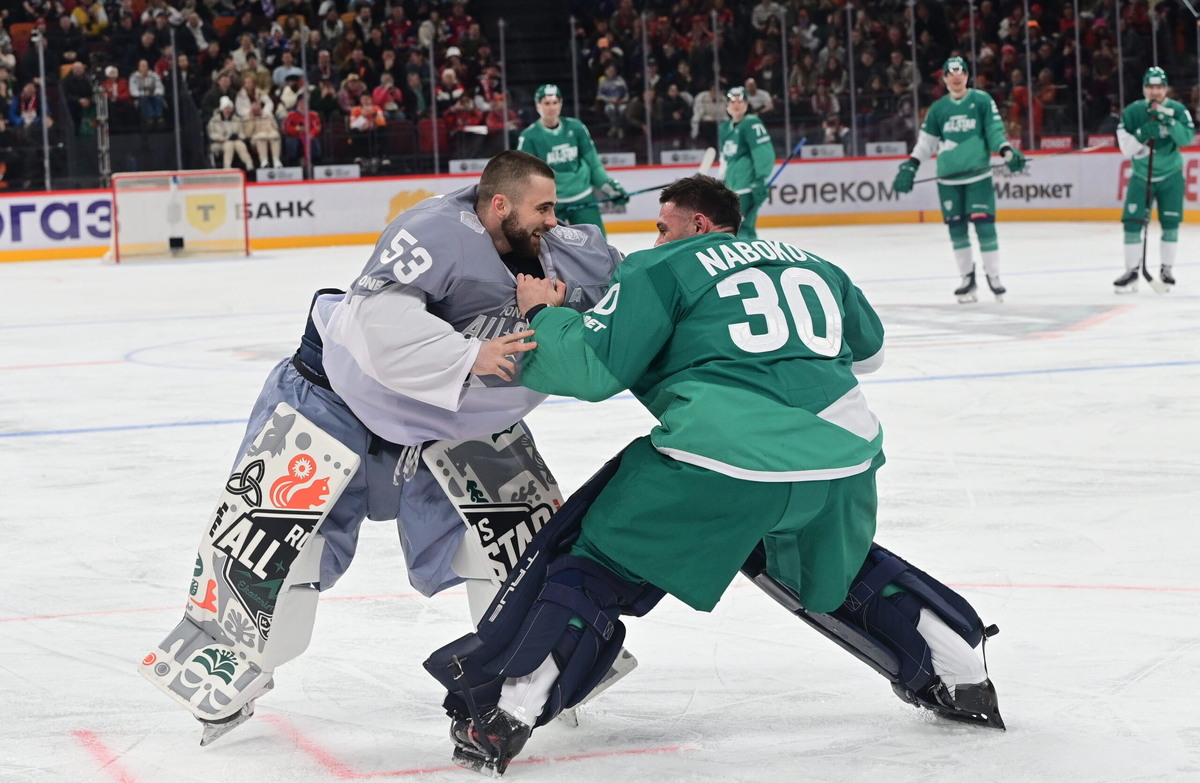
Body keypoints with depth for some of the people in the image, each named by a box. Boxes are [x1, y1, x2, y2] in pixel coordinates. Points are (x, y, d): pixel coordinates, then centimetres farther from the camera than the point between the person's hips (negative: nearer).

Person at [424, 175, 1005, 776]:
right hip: (842, 452, 5)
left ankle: (505, 715, 1)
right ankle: (961, 678, 31)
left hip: (723, 456, -5)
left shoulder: (660, 269, 10)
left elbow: (591, 368, 3)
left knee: (594, 560, 10)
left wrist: (542, 313, 20)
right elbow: (868, 349, 42)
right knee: (836, 568, 34)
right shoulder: (814, 266, 25)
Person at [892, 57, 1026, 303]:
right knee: (956, 228, 2)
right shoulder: (938, 108, 9)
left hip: (978, 174, -3)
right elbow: (926, 140, 15)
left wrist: (1007, 151, -17)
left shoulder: (982, 100, 1)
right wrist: (910, 165, 7)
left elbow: (995, 130, -1)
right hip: (948, 178, 3)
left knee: (984, 224, -9)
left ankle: (993, 276, 0)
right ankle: (967, 278, 11)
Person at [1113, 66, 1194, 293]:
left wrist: (1169, 121, -36)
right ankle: (1131, 272, 1)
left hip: (1170, 176, 0)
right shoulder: (1133, 111, -8)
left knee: (1170, 223, -2)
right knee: (1132, 222, -7)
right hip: (1141, 175, 0)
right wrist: (1142, 135, -28)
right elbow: (1126, 147, -10)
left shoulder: (1177, 110, -9)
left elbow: (1187, 138, -23)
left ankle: (1166, 270, 13)